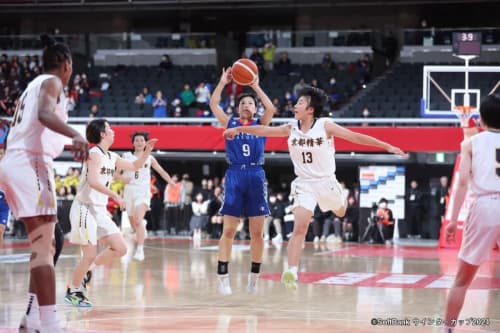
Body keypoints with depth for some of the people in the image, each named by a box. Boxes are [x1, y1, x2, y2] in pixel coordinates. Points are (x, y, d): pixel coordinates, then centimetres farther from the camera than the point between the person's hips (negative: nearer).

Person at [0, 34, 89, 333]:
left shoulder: (35, 84, 25)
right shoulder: (52, 82, -2)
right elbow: (45, 115, -24)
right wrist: (75, 135, -40)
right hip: (30, 163, -10)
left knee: (45, 245, 16)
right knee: (44, 247, -16)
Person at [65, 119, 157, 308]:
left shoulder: (111, 157, 11)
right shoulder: (95, 154, -14)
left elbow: (134, 166, 24)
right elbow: (93, 181, -28)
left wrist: (147, 151, 11)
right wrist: (114, 195, -29)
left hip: (100, 211, 8)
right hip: (85, 209, -8)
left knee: (120, 249, 3)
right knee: (90, 255, -7)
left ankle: (87, 269, 19)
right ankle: (73, 292, 10)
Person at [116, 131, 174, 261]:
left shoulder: (149, 158, 5)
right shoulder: (126, 156, 5)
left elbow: (162, 172, 12)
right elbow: (117, 173, 7)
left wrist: (173, 184, 4)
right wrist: (123, 178, -15)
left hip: (143, 192, -2)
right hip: (129, 190, 3)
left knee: (138, 220, -21)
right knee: (133, 223, 13)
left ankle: (140, 250, -24)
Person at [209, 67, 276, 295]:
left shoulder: (260, 124, 13)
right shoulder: (230, 123, 13)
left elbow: (271, 109, -6)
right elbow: (213, 105, 1)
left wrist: (256, 87, -4)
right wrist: (223, 83, -1)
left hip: (256, 176, 1)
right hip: (234, 176, -1)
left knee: (257, 232, 1)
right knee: (228, 230, -5)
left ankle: (254, 276, 12)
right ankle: (223, 277, -3)